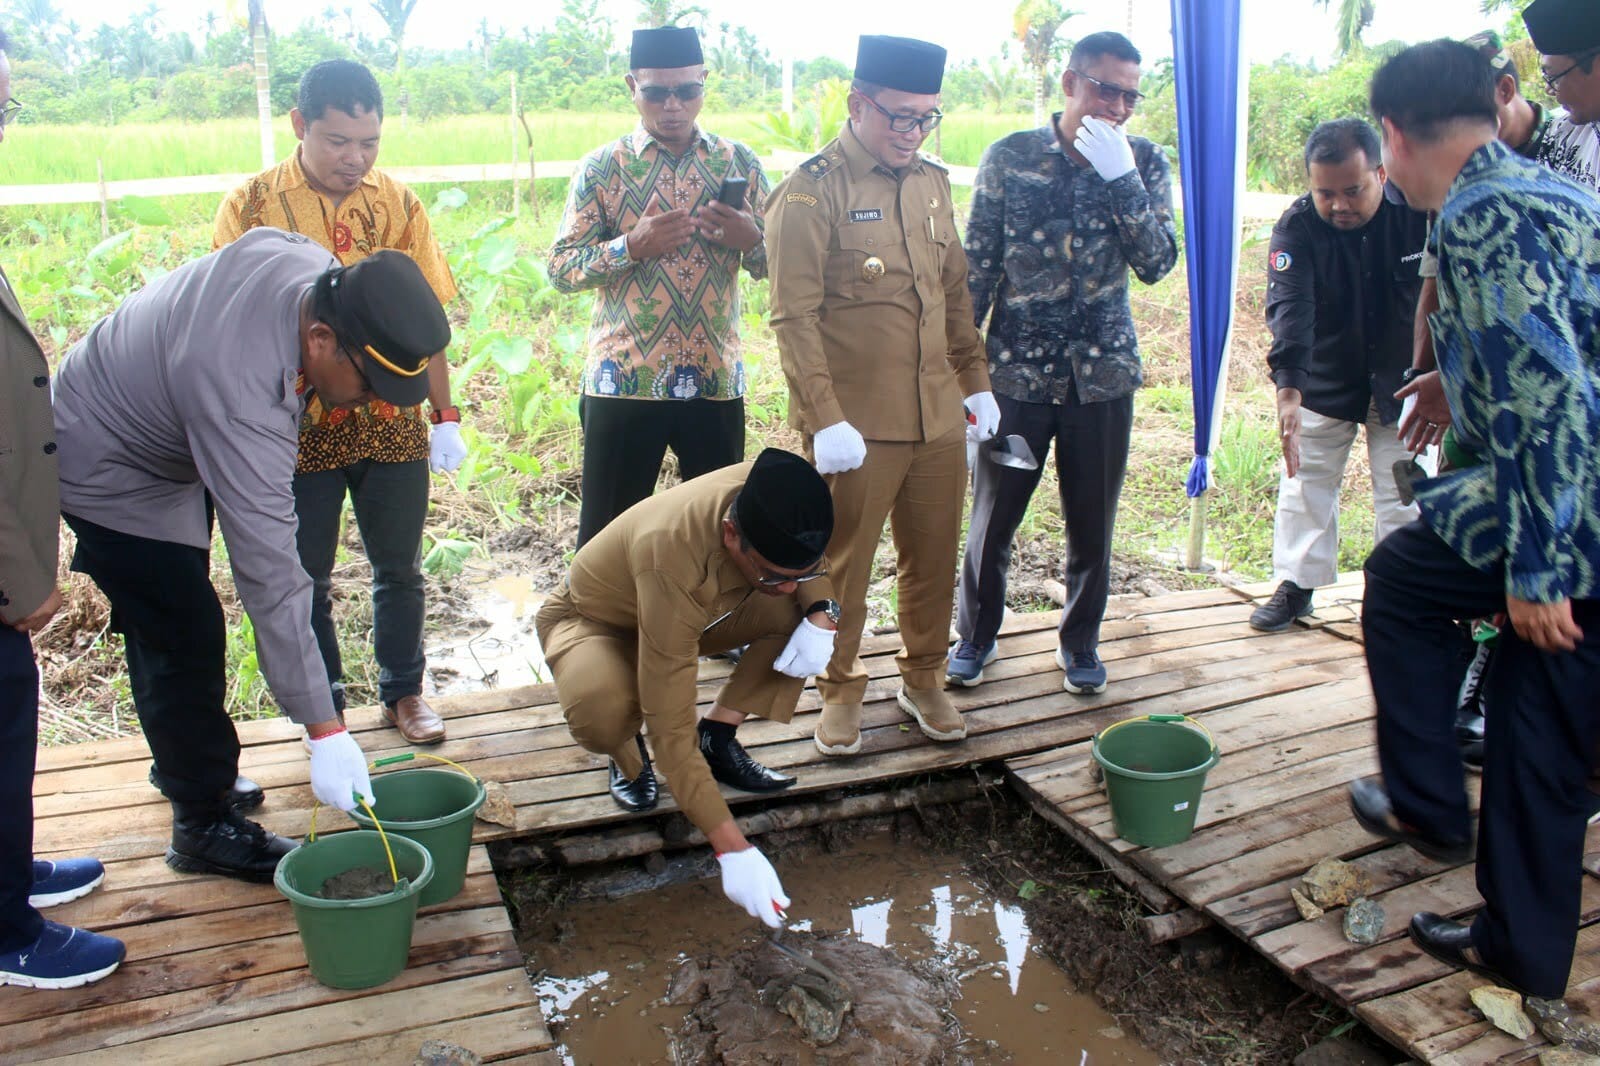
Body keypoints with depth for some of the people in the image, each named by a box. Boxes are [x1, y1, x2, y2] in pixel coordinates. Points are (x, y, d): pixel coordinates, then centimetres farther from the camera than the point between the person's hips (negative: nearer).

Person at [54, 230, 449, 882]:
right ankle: (204, 827, 8)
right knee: (188, 640, -7)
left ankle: (182, 764, 39)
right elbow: (269, 574, -43)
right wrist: (325, 731, -40)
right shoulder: (242, 398, -43)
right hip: (108, 477, -9)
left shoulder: (309, 264, -22)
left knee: (169, 628, 21)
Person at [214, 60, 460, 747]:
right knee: (306, 580, 10)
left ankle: (403, 690, 32)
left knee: (399, 568, 13)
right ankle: (324, 707, 28)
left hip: (392, 425, 2)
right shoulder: (251, 205, -5)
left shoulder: (397, 204, 1)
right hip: (299, 428, -1)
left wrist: (444, 417, 3)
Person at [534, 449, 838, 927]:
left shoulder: (773, 502, -27)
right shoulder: (674, 561, -43)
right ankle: (628, 755, -3)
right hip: (591, 620, -5)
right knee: (600, 707, -40)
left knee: (805, 610, -18)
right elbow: (671, 729, -41)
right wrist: (732, 848, -42)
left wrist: (821, 614, -23)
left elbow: (806, 564, -1)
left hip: (697, 613, 6)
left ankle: (719, 737, -2)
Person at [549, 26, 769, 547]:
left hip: (715, 380, 2)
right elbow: (561, 269, -2)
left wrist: (750, 240, -14)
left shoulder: (739, 162, 7)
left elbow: (778, 265, 8)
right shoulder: (602, 167, 2)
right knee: (606, 533, 6)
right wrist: (632, 245, -18)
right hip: (623, 380, -1)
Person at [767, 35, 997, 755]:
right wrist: (826, 419, -20)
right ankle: (840, 691, 26)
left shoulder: (931, 181, 10)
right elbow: (795, 318, -15)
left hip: (939, 420, 6)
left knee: (933, 558, 15)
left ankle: (923, 679, 34)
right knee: (843, 566, 7)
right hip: (855, 426, -6)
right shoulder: (811, 190, -10)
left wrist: (975, 380, 13)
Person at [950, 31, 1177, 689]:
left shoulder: (1144, 163, 2)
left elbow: (1155, 265, -9)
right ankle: (976, 636, 29)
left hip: (1103, 374, 1)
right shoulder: (1010, 157, -2)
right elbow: (976, 266, 1)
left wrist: (1122, 178, -18)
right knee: (992, 517, 8)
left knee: (1092, 524, 11)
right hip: (1016, 370, -1)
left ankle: (1080, 643, 32)